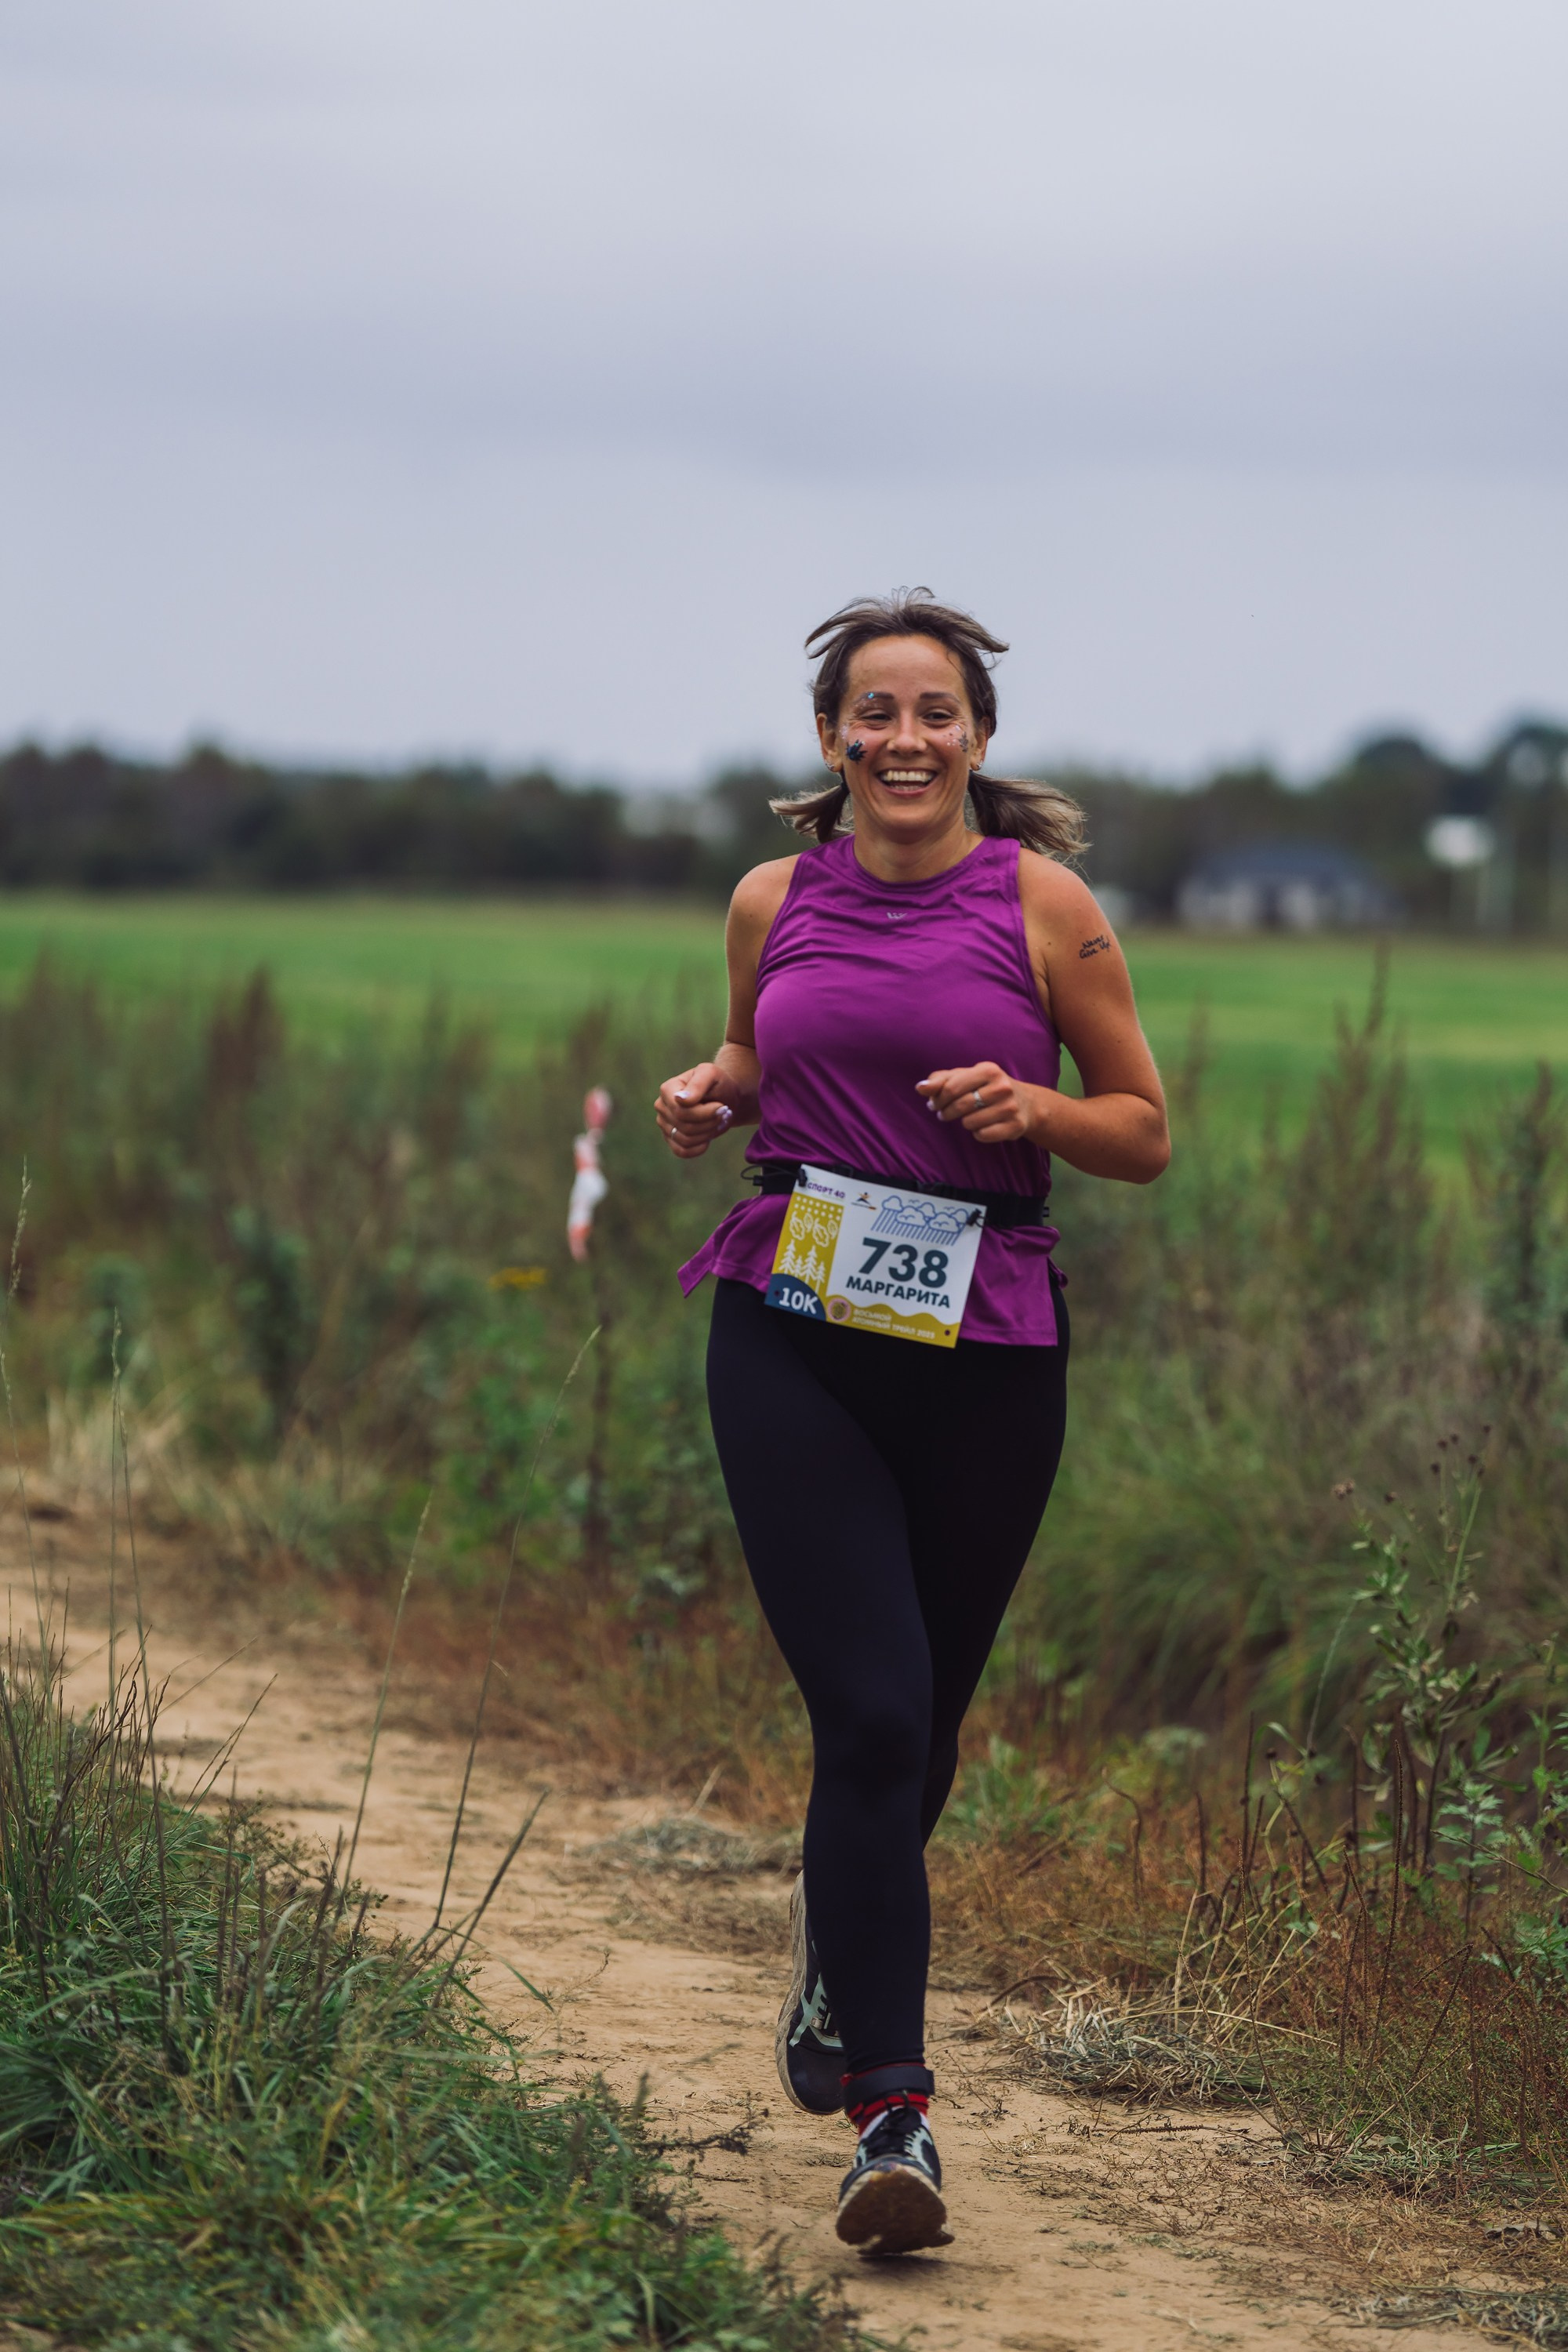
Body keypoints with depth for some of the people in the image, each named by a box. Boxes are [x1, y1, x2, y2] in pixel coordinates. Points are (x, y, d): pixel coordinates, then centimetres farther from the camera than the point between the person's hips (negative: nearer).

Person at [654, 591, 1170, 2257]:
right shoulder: (775, 901, 7)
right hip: (792, 1344, 0)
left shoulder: (1042, 906, 1)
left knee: (920, 1725, 12)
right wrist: (712, 1099, 3)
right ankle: (890, 2111, -12)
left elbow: (1144, 1133, 7)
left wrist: (1028, 1108, -13)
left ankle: (838, 1933, 46)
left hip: (983, 1355, 0)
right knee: (870, 1711, -13)